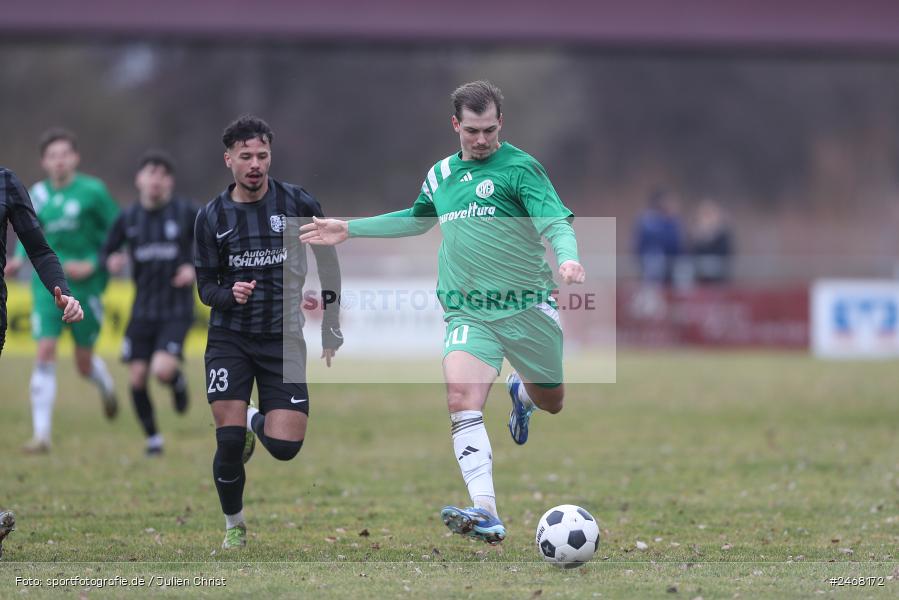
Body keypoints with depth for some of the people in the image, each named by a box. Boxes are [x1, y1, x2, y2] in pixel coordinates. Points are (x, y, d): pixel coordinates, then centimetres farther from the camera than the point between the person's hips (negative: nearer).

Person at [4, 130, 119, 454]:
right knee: (45, 354, -12)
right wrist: (18, 259, 1)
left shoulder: (92, 191, -7)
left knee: (84, 364, 7)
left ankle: (105, 384, 45)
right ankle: (41, 435, -11)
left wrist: (92, 264, -12)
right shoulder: (37, 195, 3)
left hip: (84, 284, -2)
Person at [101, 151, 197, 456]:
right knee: (137, 377, -2)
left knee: (162, 370, -22)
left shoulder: (186, 213, -5)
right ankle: (153, 438, 17)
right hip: (143, 309, 3)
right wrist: (111, 262, -11)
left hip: (177, 308, -3)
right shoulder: (128, 218, 2)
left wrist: (195, 268, -12)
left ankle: (177, 380, 16)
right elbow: (107, 251, 12)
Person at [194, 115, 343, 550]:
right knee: (229, 441, -10)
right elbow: (205, 286, 2)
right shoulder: (211, 216, -3)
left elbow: (327, 263, 8)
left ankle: (256, 421, 27)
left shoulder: (298, 204, -5)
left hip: (283, 338, 0)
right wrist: (230, 295, -21)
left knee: (284, 446, -10)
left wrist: (332, 329, 9)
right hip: (230, 338, 0)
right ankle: (234, 526, 15)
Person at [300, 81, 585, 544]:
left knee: (551, 403, 14)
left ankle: (522, 391, 54)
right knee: (462, 399, -22)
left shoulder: (520, 167, -5)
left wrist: (567, 258, -36)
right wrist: (350, 229, 31)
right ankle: (485, 514, -29)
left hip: (527, 307, -3)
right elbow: (416, 219, 32)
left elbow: (556, 223, -15)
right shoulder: (441, 175, 12)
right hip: (467, 312, 3)